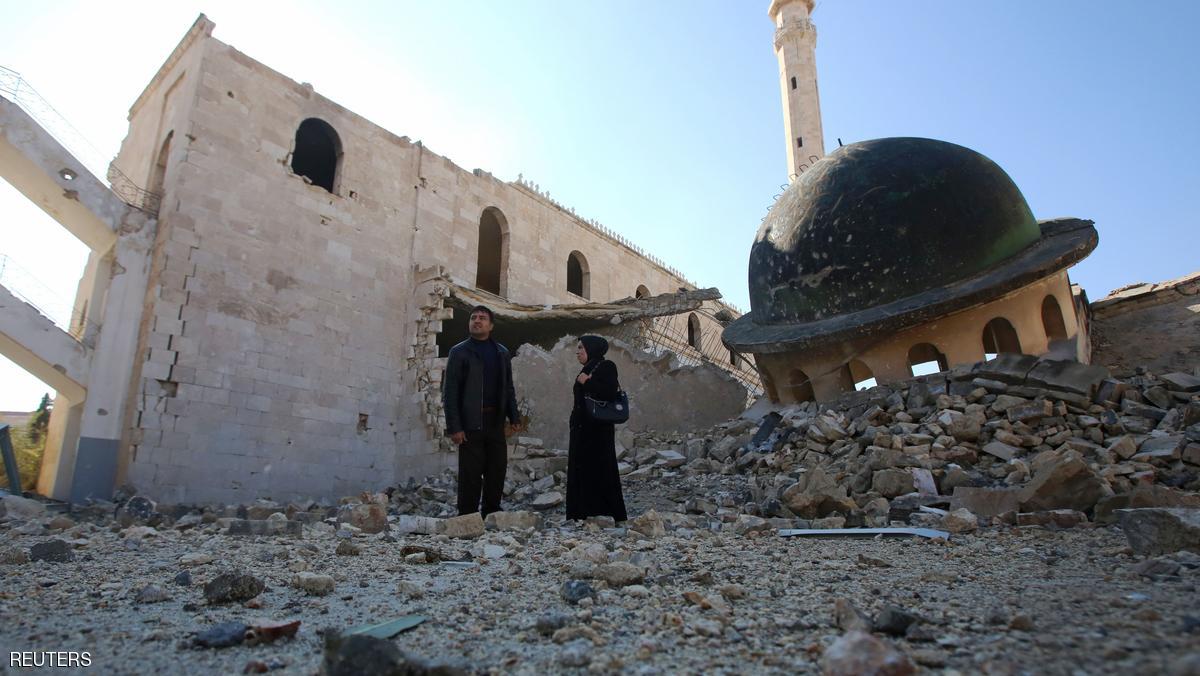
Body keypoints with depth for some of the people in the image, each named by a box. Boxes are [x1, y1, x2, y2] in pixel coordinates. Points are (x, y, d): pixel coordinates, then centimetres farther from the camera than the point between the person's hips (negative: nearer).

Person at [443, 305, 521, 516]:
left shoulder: (501, 353, 14)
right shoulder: (459, 352, -1)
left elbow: (509, 388, 18)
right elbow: (450, 392, -6)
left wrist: (514, 417, 7)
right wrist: (454, 427, -13)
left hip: (495, 422, 5)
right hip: (471, 423, -4)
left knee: (497, 470, 7)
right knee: (471, 472, -1)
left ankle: (492, 512, 20)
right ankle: (467, 516, 10)